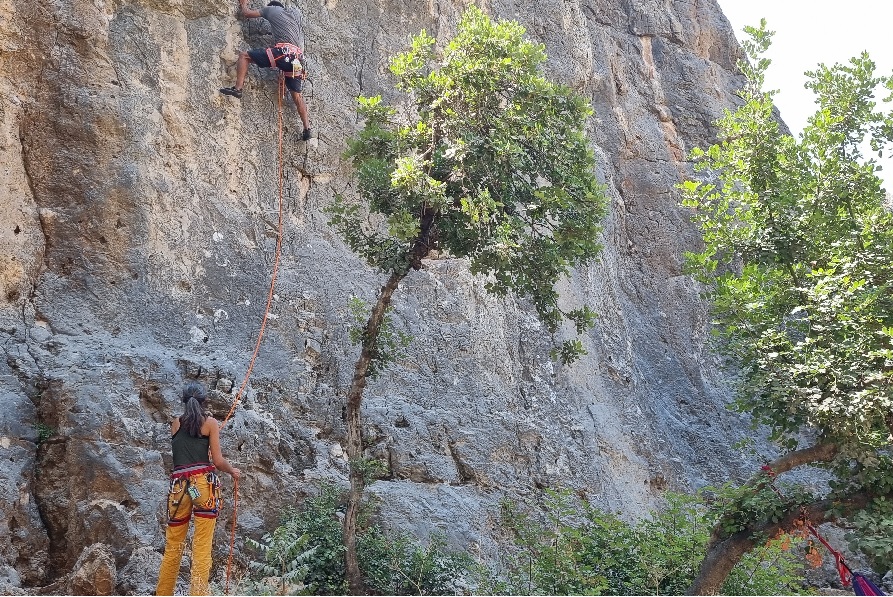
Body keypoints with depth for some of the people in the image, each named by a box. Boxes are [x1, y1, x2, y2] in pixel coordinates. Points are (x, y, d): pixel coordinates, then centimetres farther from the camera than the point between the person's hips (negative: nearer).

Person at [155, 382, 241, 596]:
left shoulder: (175, 423, 17)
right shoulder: (210, 422, 6)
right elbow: (218, 461, 1)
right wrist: (233, 470, 20)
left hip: (179, 485, 3)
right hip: (204, 483, -3)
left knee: (172, 548, 12)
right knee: (202, 547, -5)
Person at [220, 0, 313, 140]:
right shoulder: (296, 12, 27)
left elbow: (247, 13, 22)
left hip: (283, 52, -5)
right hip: (297, 59, 5)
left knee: (244, 55, 5)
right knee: (297, 95, 10)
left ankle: (238, 89, -9)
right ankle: (307, 129, 1)